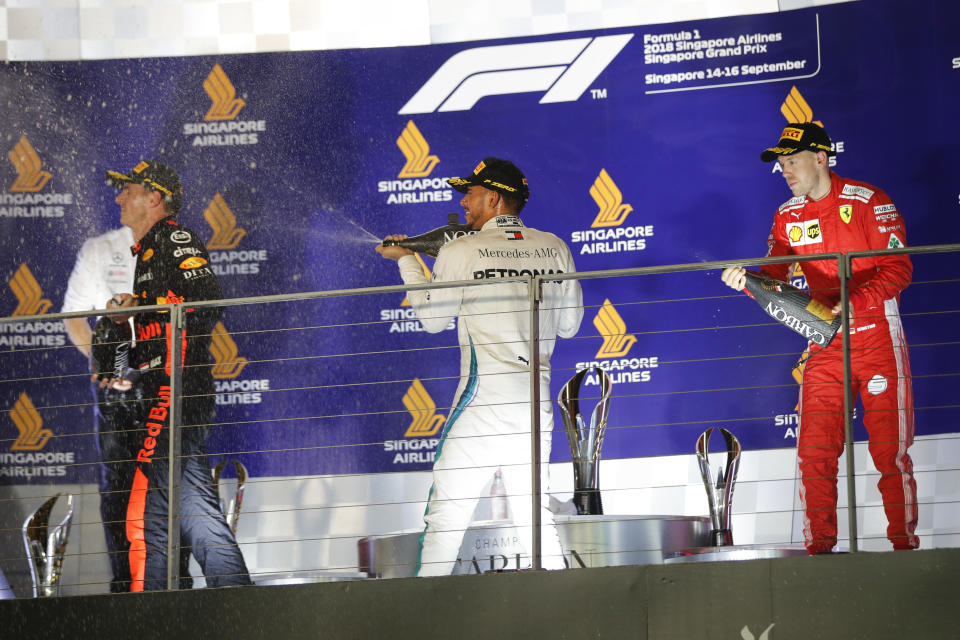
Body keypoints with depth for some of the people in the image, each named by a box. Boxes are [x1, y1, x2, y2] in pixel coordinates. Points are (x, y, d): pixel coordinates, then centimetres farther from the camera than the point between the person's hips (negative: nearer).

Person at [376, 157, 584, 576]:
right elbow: (568, 325, 15)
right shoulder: (555, 249, 8)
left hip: (484, 398, -5)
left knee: (446, 510, -2)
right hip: (537, 398, 5)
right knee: (536, 514, 12)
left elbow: (432, 319, 9)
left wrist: (407, 261, 21)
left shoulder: (460, 253, -4)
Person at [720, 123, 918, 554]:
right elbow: (773, 278, 7)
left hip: (878, 340, -5)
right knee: (814, 454, -2)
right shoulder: (788, 216, 8)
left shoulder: (867, 202, -9)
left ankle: (903, 545, 5)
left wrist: (855, 303, -26)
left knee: (890, 453, -4)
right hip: (825, 345, 5)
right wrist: (747, 279, -14)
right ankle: (819, 547, 6)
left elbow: (899, 268, -12)